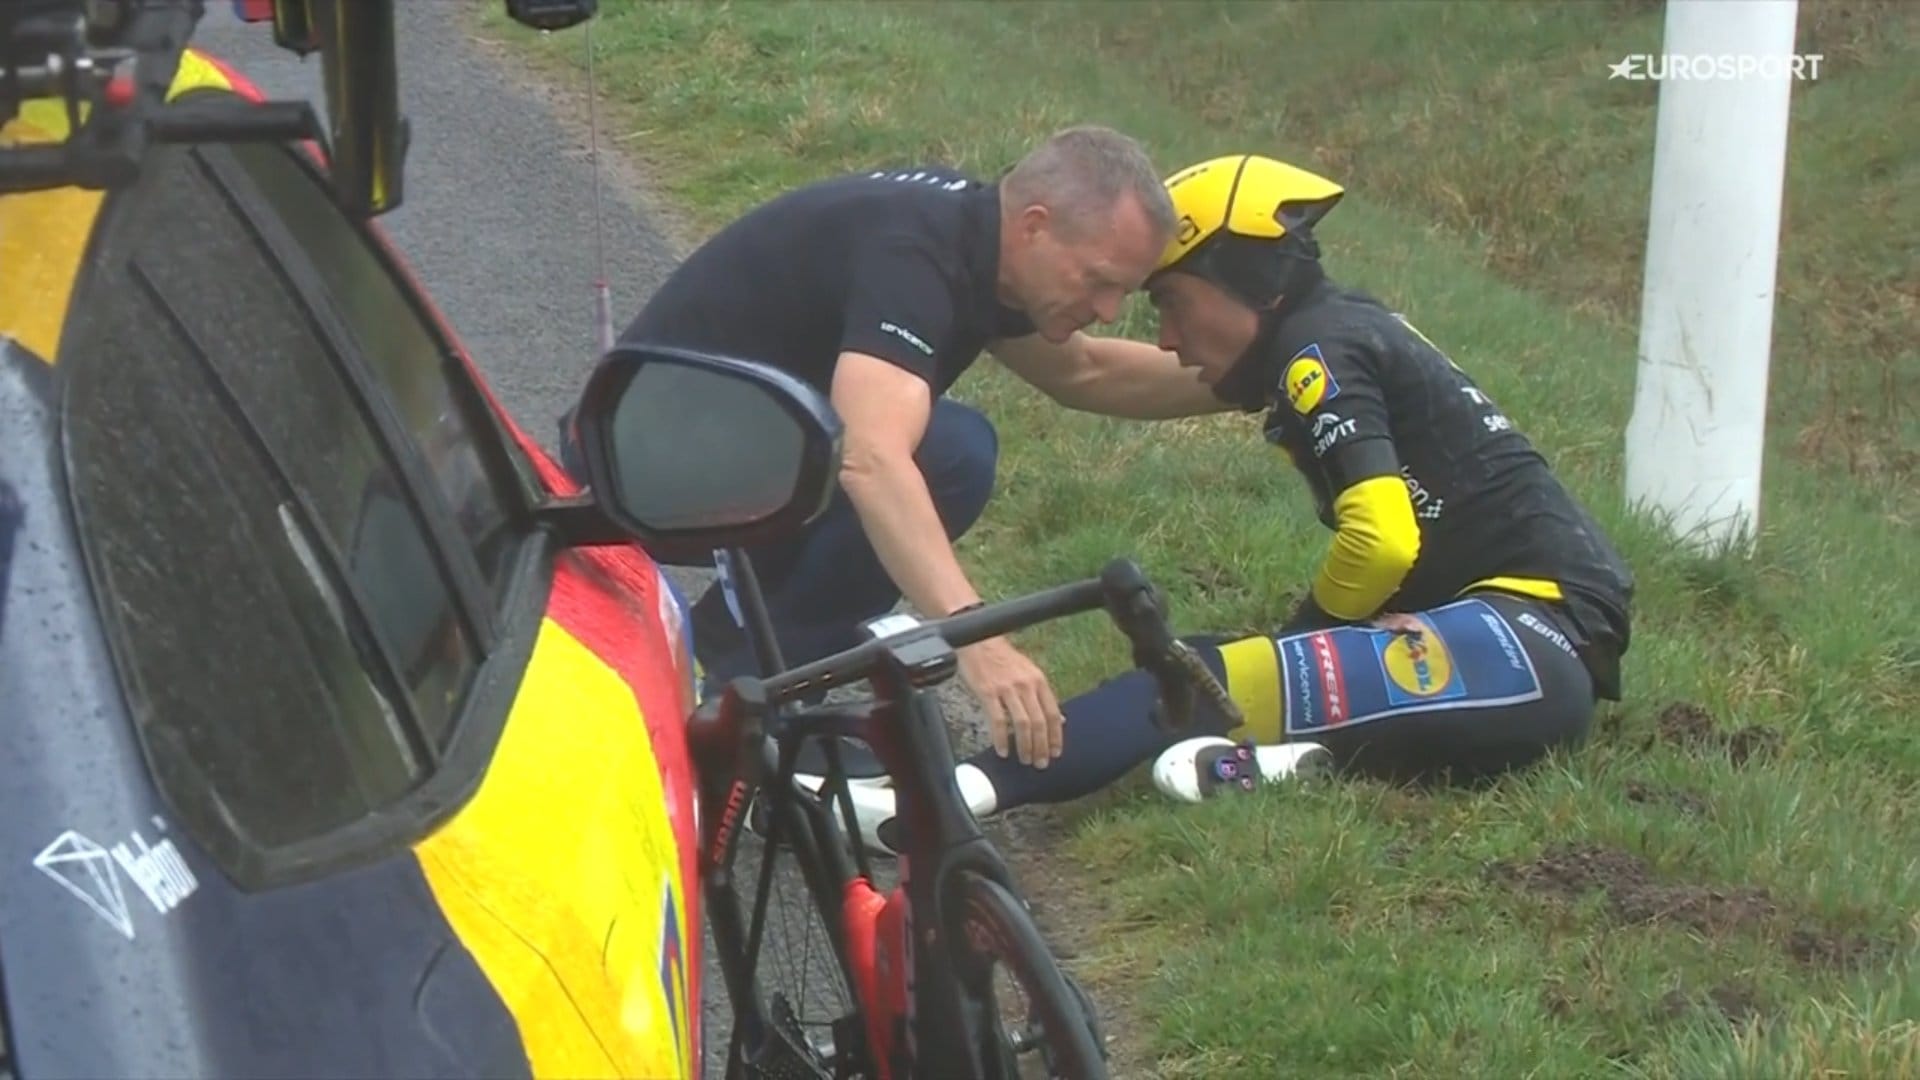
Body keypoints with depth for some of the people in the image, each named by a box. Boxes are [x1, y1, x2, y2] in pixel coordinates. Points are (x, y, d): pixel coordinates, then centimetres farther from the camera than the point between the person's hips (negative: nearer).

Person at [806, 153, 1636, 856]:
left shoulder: (1318, 348, -6)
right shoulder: (1349, 331, 21)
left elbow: (1381, 540, -16)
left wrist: (1302, 637, 0)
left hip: (1535, 626, -9)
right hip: (1542, 642, 9)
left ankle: (950, 799, -33)